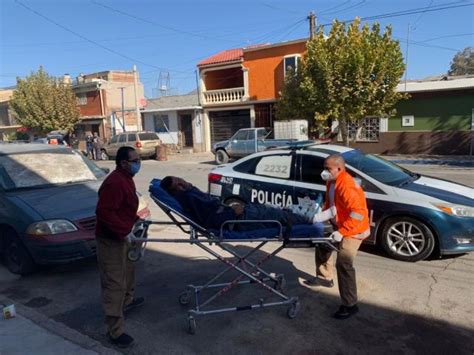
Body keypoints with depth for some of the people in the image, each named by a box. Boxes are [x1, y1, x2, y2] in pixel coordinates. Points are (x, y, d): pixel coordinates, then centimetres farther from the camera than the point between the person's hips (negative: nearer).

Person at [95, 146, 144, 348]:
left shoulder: (126, 179, 9)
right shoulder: (115, 182, -25)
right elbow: (104, 212, -31)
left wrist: (135, 220, 12)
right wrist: (125, 232, -30)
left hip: (122, 236, 11)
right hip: (111, 240, -11)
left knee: (128, 269, 29)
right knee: (114, 284, -6)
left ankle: (127, 301, 52)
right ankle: (115, 331, 2)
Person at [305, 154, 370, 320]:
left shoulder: (347, 186, -29)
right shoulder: (332, 182, 2)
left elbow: (358, 213, -33)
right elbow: (331, 205, 12)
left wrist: (342, 232, -33)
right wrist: (321, 216, -5)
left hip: (353, 230, -10)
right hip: (338, 225, 10)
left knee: (343, 264, -14)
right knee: (323, 244, 23)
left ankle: (350, 305, -3)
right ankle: (324, 277, 45)